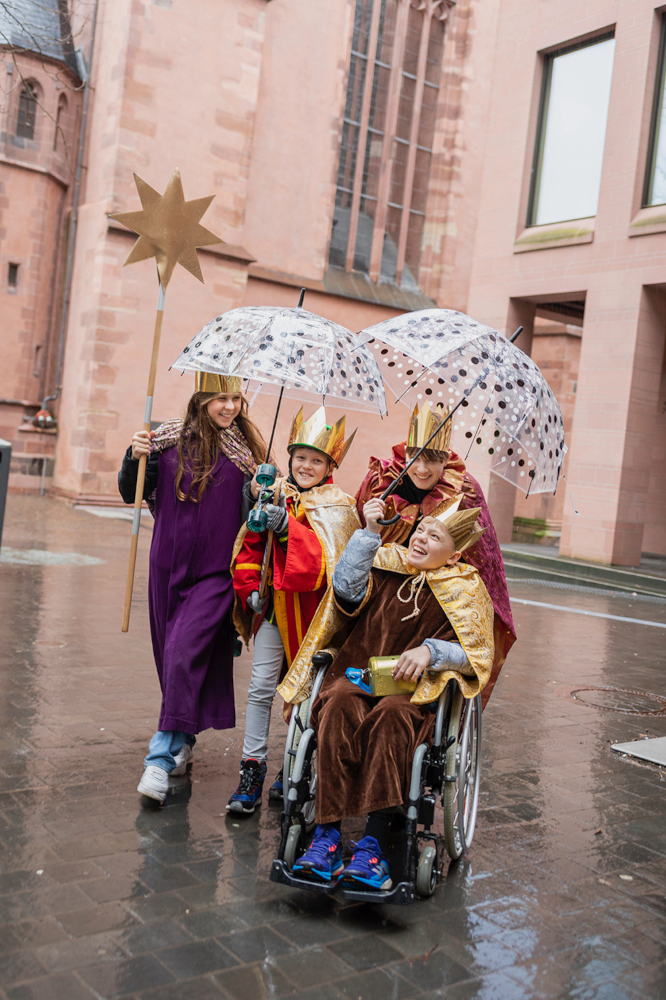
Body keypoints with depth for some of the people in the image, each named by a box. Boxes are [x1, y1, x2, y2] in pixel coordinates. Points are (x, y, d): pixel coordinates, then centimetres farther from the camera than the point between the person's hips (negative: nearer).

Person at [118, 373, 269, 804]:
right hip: (169, 566, 3)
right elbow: (132, 494, 4)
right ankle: (184, 741, 34)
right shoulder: (170, 440, 1)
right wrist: (135, 458, -13)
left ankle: (162, 756, -9)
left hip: (218, 572, -3)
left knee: (185, 649, -16)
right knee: (170, 653, 13)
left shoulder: (247, 448, 1)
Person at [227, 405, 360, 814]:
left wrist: (288, 528, -31)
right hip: (273, 607, 3)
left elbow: (325, 560, -21)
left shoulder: (336, 507, -7)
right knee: (261, 687, 1)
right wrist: (251, 588, 0)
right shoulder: (274, 496, 5)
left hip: (310, 611, -3)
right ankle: (252, 772, 9)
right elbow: (250, 548, 12)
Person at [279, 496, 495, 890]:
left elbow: (477, 657, 2)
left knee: (390, 716, -36)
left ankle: (373, 844, -34)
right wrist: (370, 532, -10)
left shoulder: (466, 589, 7)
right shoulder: (387, 562, 12)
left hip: (416, 690, -2)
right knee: (338, 708, -33)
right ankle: (327, 833, -30)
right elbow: (347, 588, -6)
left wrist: (431, 652, -16)